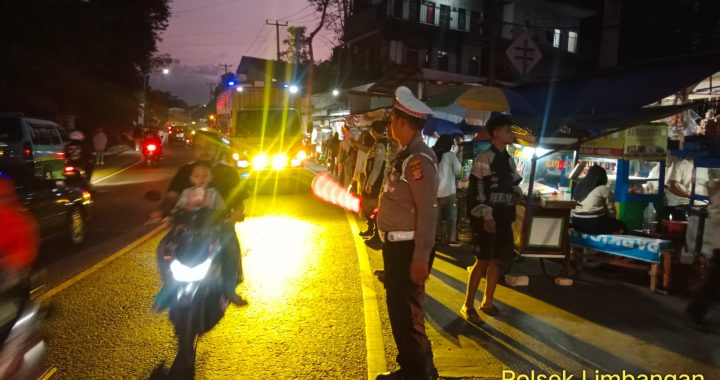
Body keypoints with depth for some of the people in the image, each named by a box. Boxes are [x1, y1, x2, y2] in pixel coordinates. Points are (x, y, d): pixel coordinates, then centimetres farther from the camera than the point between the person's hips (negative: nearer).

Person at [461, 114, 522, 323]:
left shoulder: (510, 160, 15)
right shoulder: (484, 158, -9)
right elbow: (476, 189, -14)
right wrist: (486, 216, -19)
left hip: (504, 219, 7)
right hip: (487, 219, -7)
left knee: (496, 261, 12)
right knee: (483, 261, -4)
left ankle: (487, 303, 25)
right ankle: (468, 305, 7)